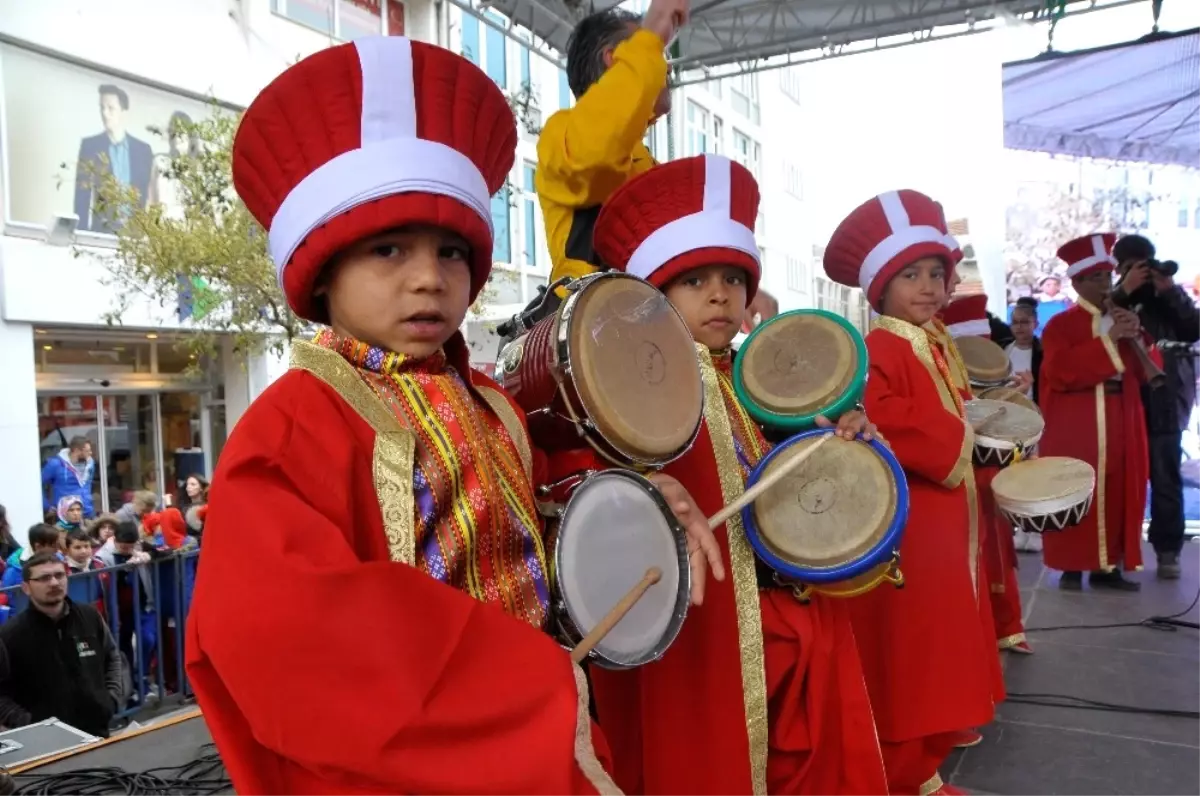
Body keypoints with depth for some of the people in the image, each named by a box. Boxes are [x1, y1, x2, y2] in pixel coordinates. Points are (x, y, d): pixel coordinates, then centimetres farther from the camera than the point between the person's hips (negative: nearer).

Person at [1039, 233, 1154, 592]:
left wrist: (1136, 337, -6)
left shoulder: (1123, 318, 17)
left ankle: (1109, 566, 13)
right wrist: (1108, 339, -18)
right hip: (1074, 425, -5)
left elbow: (1146, 371, 12)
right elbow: (1061, 371, -17)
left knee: (1117, 491, 4)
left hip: (1120, 422, 5)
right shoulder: (1060, 324, -1)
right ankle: (1071, 566, 4)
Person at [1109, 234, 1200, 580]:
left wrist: (1171, 291, -9)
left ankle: (1167, 551, 5)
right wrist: (1125, 291, -14)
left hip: (1165, 404, 1)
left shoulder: (1168, 298, 14)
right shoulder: (1111, 300, 9)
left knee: (1166, 480, -1)